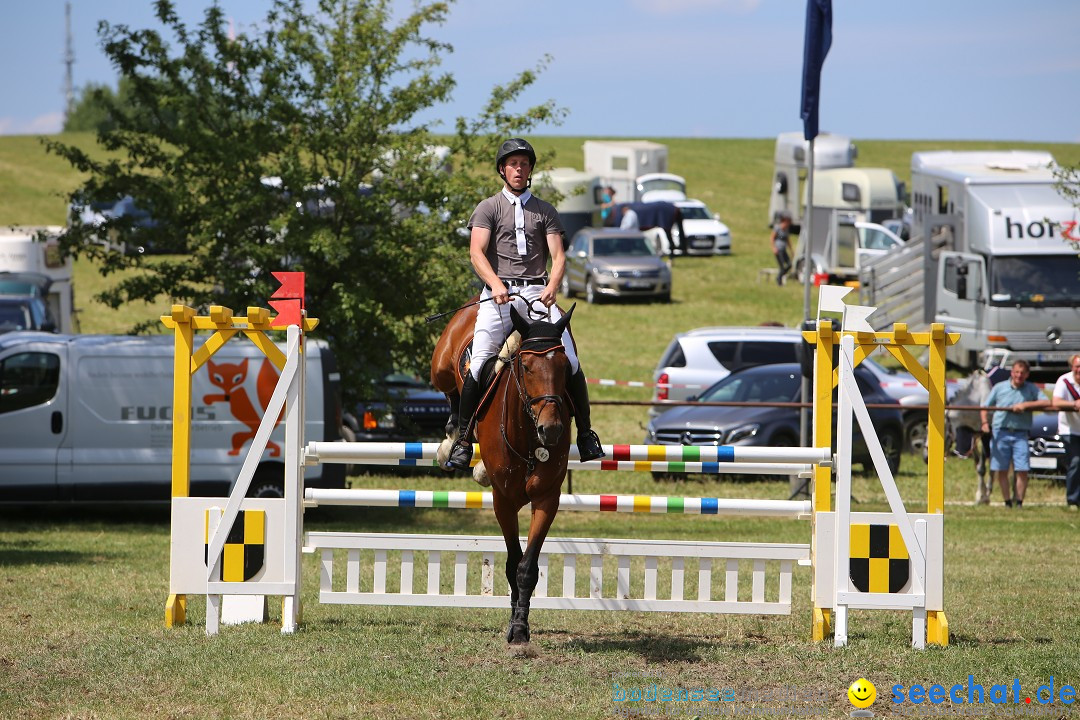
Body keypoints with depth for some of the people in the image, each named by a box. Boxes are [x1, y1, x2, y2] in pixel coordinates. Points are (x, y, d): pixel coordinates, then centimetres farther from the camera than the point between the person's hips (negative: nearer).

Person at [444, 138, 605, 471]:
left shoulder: (545, 212, 17)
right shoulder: (488, 208, 11)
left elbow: (558, 256, 6)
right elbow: (476, 252, -4)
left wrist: (551, 288, -15)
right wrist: (496, 284, -22)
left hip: (537, 293, 1)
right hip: (498, 294, -1)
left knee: (569, 361, -14)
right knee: (479, 364, -16)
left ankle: (586, 434, -3)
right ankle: (463, 440, -6)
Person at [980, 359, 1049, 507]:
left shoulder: (1032, 389, 9)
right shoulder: (999, 388, 11)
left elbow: (1046, 402, -5)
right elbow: (985, 407, 13)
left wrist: (1025, 405, -13)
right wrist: (985, 422, -6)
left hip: (1020, 434, -1)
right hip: (1000, 433, 1)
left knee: (1022, 470, -9)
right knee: (1001, 470, 1)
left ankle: (1019, 501, 1)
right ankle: (1008, 501, 11)